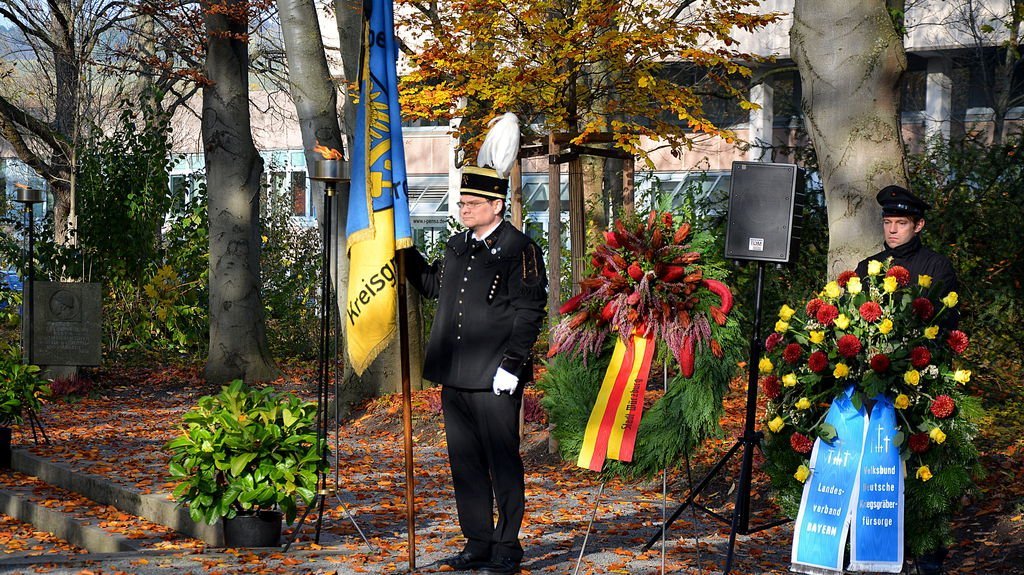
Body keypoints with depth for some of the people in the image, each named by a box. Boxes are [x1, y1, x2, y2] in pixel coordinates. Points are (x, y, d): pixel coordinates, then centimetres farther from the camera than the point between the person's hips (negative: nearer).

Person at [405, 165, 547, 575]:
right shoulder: (458, 247, 15)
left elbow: (529, 312, -11)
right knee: (465, 463, 12)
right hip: (455, 378, 8)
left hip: (494, 380, -7)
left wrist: (511, 365, -17)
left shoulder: (519, 249, -7)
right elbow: (432, 285, 31)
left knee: (502, 463, 0)